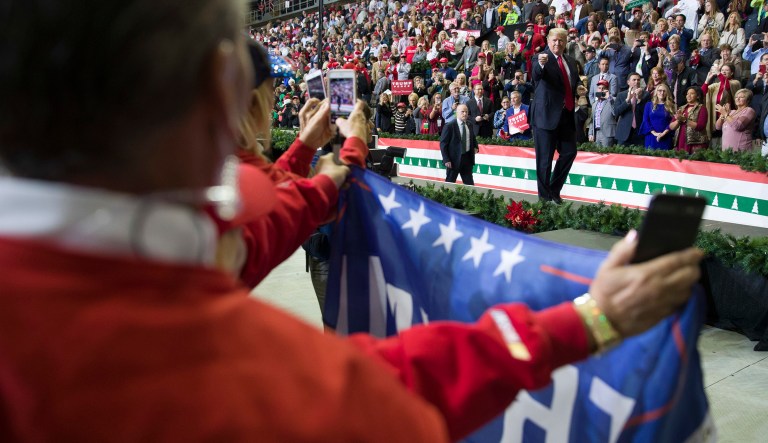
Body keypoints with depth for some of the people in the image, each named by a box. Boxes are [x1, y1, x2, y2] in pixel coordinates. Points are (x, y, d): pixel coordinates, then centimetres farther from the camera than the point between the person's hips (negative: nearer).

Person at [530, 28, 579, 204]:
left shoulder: (570, 63, 16)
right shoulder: (543, 58, -5)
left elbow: (575, 85, 28)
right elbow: (537, 73, -27)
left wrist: (574, 102, 12)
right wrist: (541, 64, -49)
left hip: (566, 115, 7)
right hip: (547, 115, -6)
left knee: (569, 152, 4)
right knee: (545, 158, -3)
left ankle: (554, 190, 18)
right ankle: (544, 196, 4)